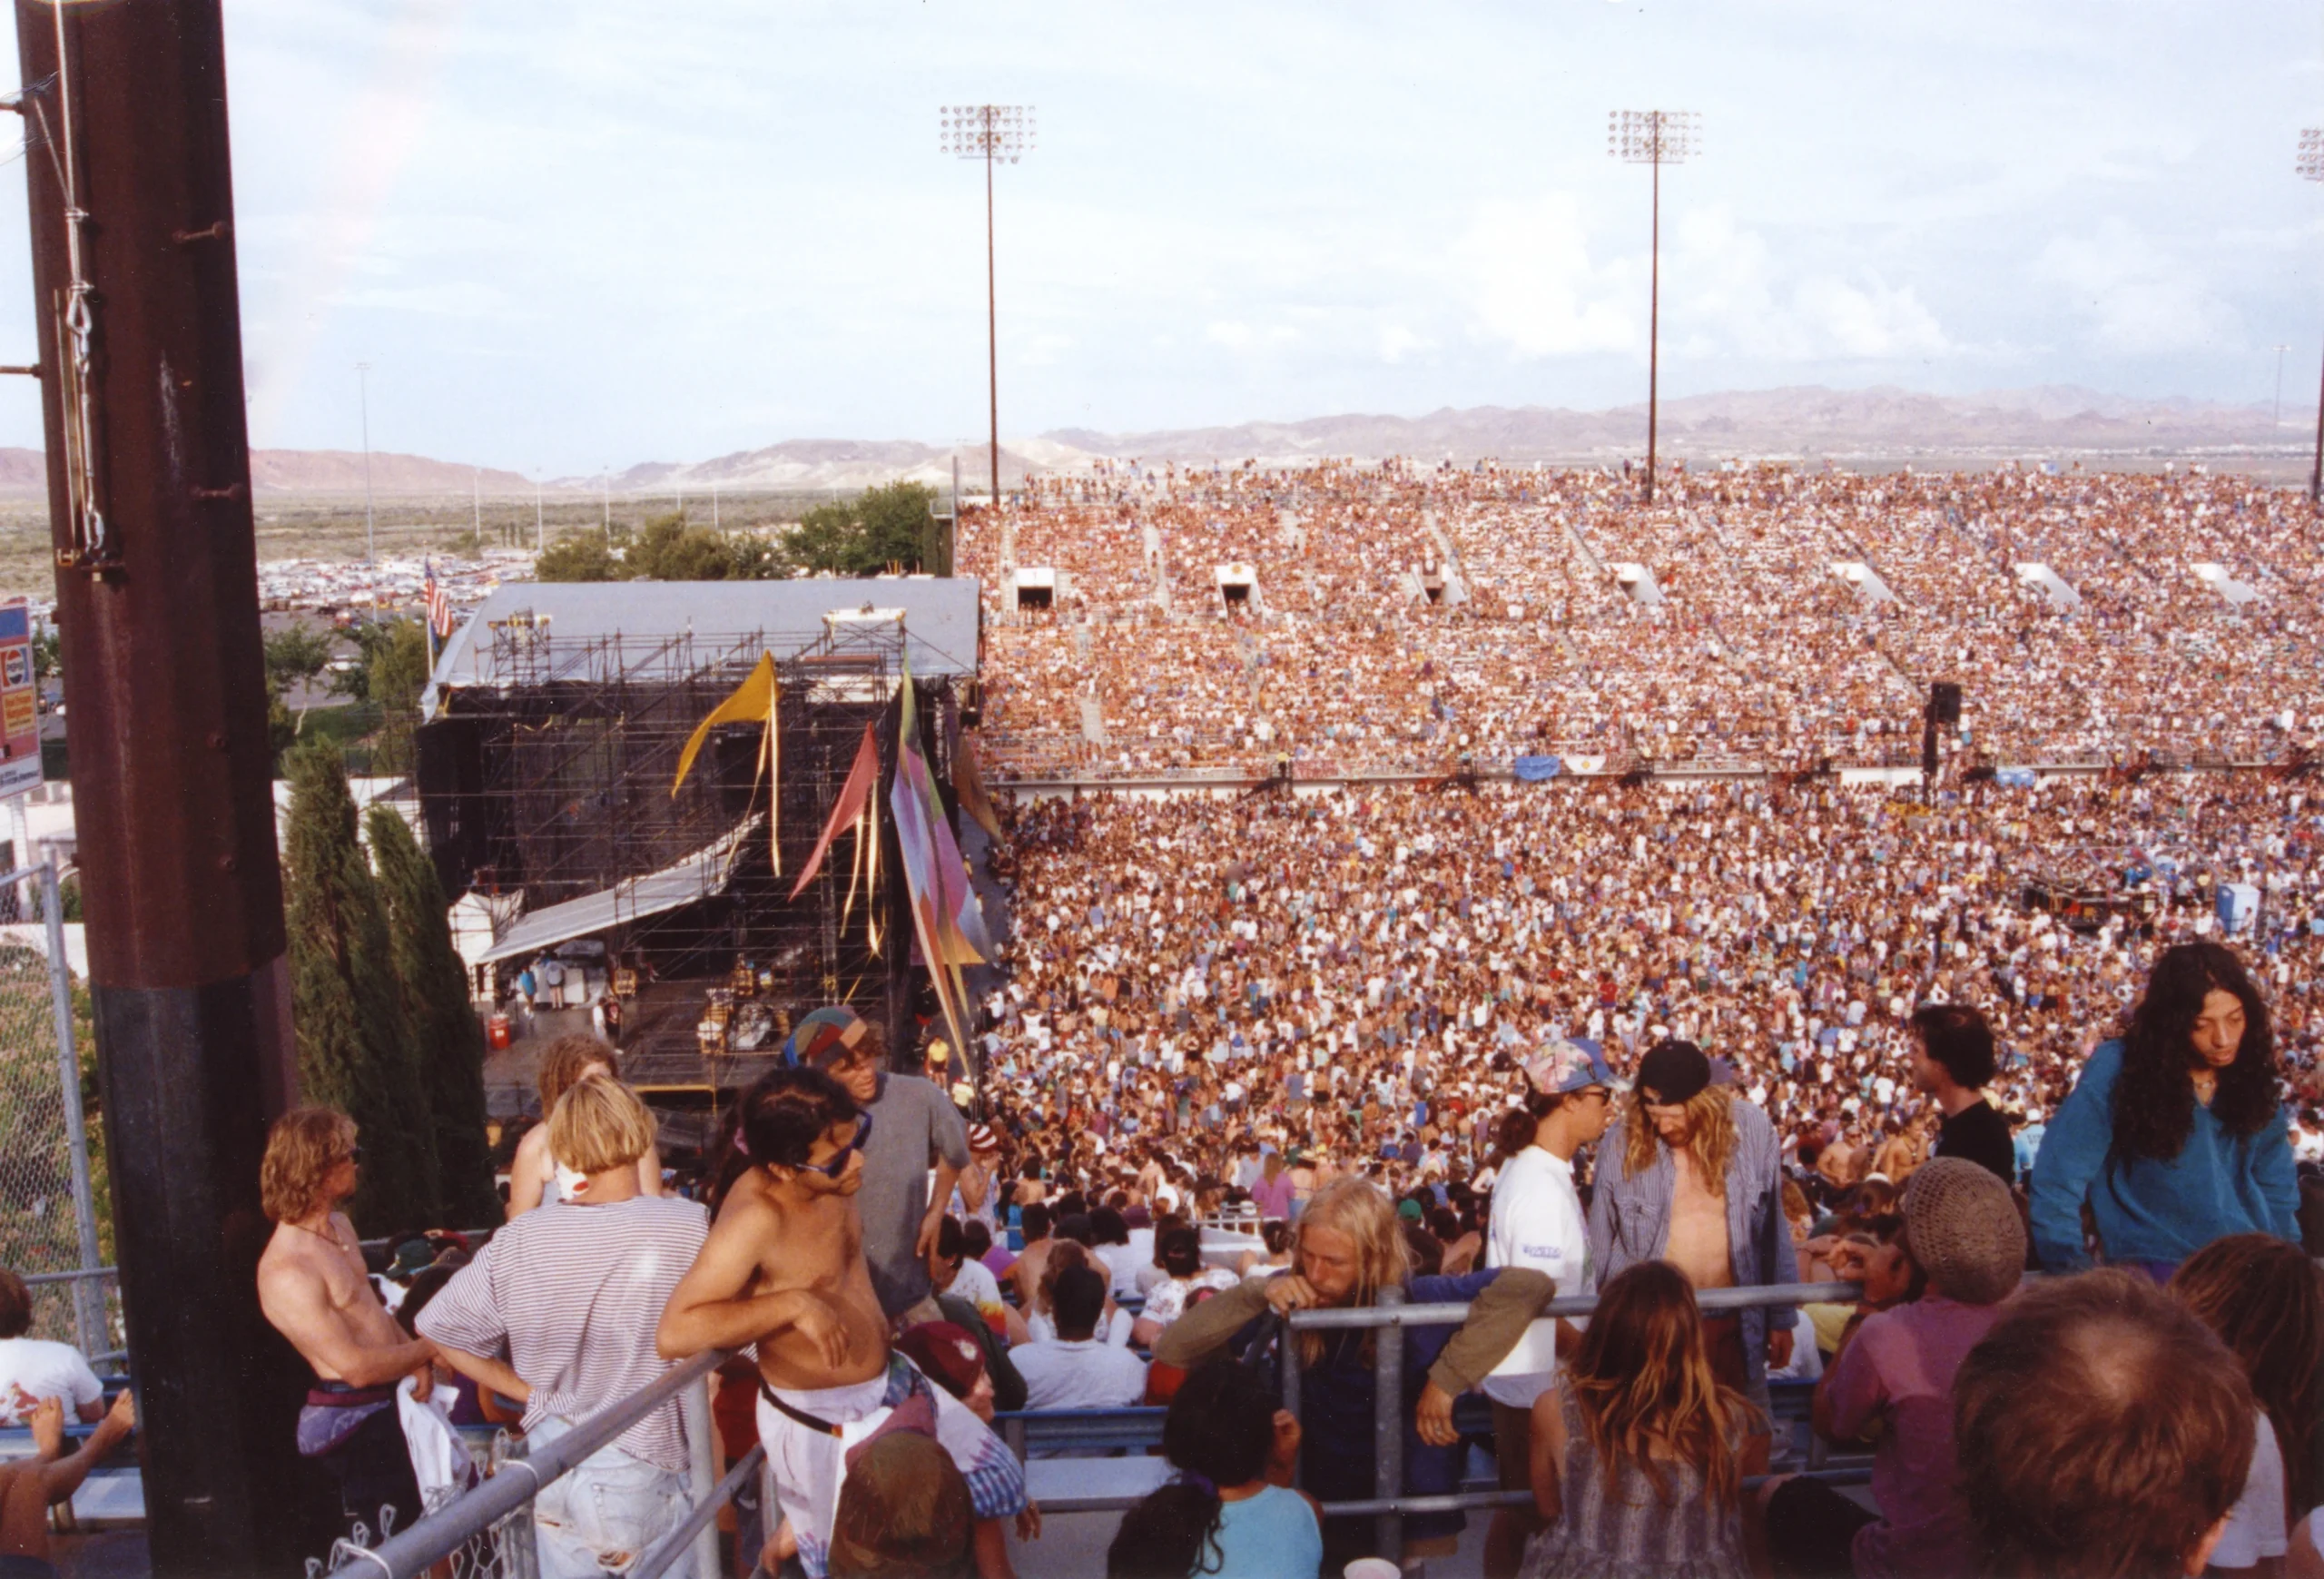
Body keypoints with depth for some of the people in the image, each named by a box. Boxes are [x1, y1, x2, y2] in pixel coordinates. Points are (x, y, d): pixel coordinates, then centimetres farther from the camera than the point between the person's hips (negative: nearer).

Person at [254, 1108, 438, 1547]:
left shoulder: (340, 1226, 5)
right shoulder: (286, 1270, -25)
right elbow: (357, 1368, -25)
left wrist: (414, 1357, 1)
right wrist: (428, 1349, -11)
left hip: (386, 1404, 9)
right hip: (349, 1421, -9)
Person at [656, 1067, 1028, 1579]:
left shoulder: (829, 1174, -7)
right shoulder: (754, 1218, -31)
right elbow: (673, 1335, -37)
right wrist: (795, 1304, -37)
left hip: (891, 1381, 8)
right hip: (824, 1422, -8)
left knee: (995, 1475, 18)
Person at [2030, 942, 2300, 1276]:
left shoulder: (2254, 1077, 5)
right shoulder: (2118, 1069, -10)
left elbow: (2278, 1189, 18)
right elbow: (2058, 1180, -11)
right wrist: (2074, 1273, -13)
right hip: (2154, 1263, -6)